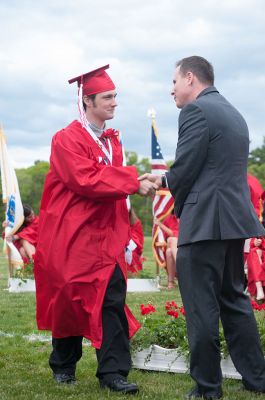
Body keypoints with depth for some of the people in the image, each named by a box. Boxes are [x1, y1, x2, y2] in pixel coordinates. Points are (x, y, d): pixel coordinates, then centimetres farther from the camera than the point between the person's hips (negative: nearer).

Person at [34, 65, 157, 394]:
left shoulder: (112, 140, 12)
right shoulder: (67, 139, -11)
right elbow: (86, 181, -23)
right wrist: (133, 183, -23)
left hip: (104, 235, 5)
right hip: (71, 235, -5)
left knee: (112, 298, -7)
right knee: (70, 301, 6)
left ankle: (112, 372, -8)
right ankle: (63, 365, 25)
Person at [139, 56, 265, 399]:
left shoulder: (195, 111, -10)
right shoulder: (233, 113, 18)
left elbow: (185, 169, -13)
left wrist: (180, 209, 7)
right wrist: (165, 180, 18)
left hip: (204, 223, -9)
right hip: (236, 219, 9)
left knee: (202, 308, -2)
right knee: (234, 300, 17)